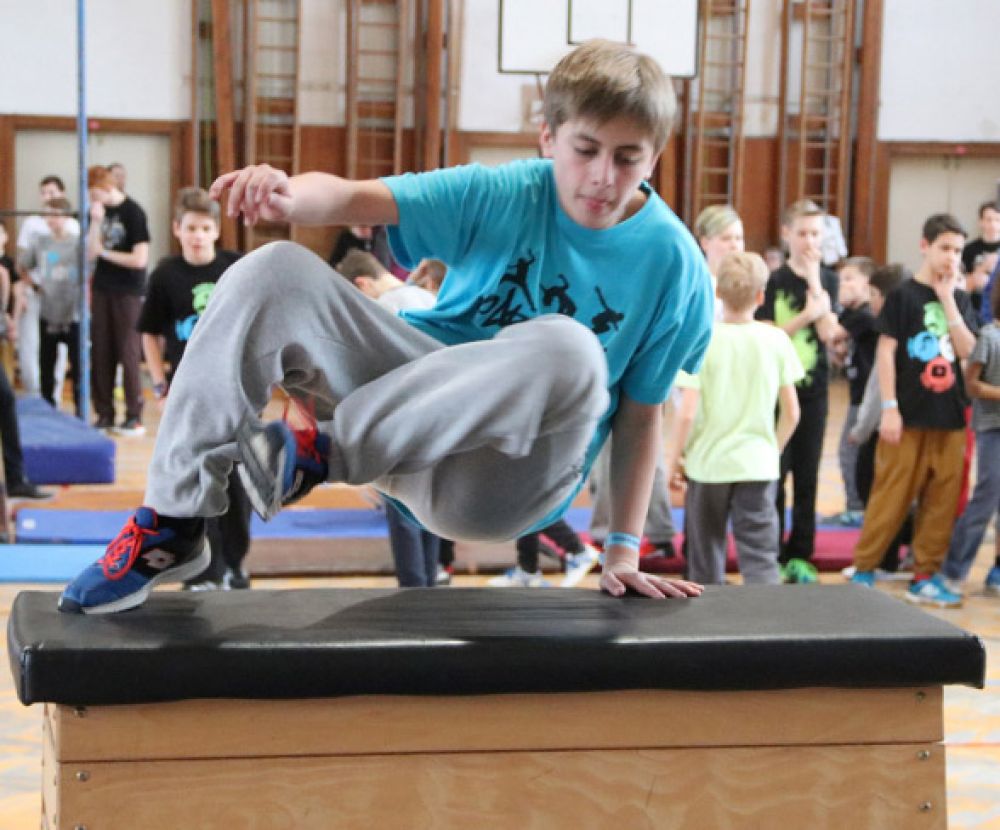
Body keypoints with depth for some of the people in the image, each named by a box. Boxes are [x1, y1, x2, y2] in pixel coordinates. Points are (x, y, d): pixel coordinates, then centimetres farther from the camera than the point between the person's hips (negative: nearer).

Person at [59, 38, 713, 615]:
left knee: (570, 351, -37)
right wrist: (291, 197, -38)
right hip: (417, 390, 3)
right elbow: (361, 200, -16)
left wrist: (624, 552, -6)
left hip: (501, 481, -2)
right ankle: (174, 524, -13)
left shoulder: (673, 263, -5)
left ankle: (323, 452, -24)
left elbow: (642, 413, -1)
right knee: (274, 273, -19)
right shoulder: (505, 195, -3)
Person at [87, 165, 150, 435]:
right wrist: (95, 223, -13)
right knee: (101, 353, 5)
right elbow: (91, 252, 0)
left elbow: (140, 259, -15)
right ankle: (105, 414, 12)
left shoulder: (133, 213, -10)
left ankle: (135, 417, 3)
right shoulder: (98, 212, 7)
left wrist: (105, 252, -6)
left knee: (128, 354, -3)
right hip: (102, 290, 6)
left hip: (128, 292, -6)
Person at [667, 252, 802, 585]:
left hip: (707, 463, -1)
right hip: (758, 465, 1)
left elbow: (687, 412, -12)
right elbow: (791, 412, 2)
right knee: (760, 558, -1)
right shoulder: (776, 340, -2)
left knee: (706, 557, 14)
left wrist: (674, 459, 1)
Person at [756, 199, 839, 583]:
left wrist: (814, 282, -11)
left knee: (807, 475, 6)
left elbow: (828, 332, -8)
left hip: (813, 389, 2)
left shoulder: (828, 280, 6)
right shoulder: (773, 281, -2)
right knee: (774, 473, -1)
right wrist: (807, 314, -18)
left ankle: (800, 555, 13)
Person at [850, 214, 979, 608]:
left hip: (949, 416, 5)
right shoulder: (903, 295, -3)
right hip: (909, 414, -5)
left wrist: (947, 298, -7)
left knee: (941, 501, 5)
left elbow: (965, 349, -2)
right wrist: (889, 407, -12)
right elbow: (885, 352, -6)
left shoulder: (960, 299, 11)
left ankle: (925, 576, 14)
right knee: (891, 496, -3)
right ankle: (863, 569, 7)